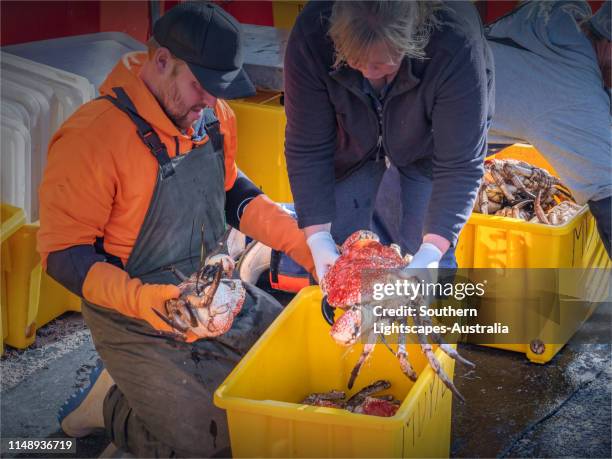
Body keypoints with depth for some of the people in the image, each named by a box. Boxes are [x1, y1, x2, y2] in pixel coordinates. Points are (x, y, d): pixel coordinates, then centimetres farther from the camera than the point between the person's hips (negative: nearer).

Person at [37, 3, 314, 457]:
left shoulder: (214, 114, -2)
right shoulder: (92, 136, -25)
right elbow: (63, 253, -20)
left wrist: (301, 241, 1)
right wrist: (143, 300, -34)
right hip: (137, 317, -7)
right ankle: (111, 400, 15)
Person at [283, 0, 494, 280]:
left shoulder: (455, 46, -41)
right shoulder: (310, 35, -36)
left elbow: (460, 165, -36)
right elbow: (308, 149, -28)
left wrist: (432, 251, -44)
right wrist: (318, 237, -34)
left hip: (428, 141, -1)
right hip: (351, 140, 2)